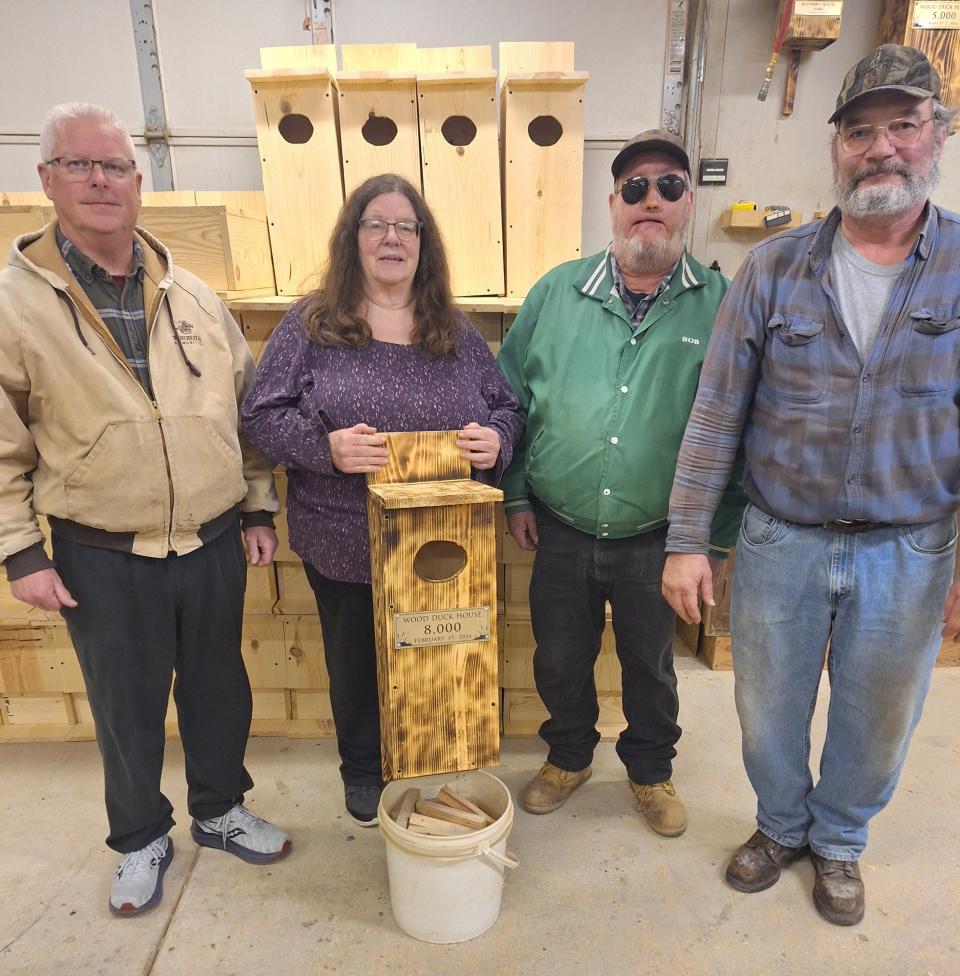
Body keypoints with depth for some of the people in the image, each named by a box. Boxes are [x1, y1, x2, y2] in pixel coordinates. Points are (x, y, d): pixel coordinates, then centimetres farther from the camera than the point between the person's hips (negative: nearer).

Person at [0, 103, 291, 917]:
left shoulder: (195, 298, 3)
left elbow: (246, 411, 8)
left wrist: (259, 510, 7)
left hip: (213, 544, 3)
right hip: (103, 559, -2)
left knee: (218, 687, 17)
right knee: (127, 708, 15)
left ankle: (220, 810, 43)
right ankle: (141, 841, 41)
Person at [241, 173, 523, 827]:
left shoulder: (456, 332, 6)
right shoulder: (311, 325, -2)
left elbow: (507, 406, 10)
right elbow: (262, 415, -3)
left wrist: (496, 440, -13)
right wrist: (325, 447, -21)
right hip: (346, 545, -1)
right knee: (356, 665, 17)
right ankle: (363, 774, 44)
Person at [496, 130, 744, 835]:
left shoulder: (721, 306, -6)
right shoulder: (558, 292, -1)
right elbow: (511, 397, 4)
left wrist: (717, 536, -3)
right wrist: (516, 494, 3)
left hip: (656, 539, -1)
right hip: (560, 531, 2)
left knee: (650, 665, 20)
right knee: (559, 659, 19)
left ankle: (651, 771, 48)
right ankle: (569, 757, 47)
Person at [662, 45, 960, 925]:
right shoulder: (774, 267, -4)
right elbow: (716, 414, -6)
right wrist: (686, 542, -8)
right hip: (780, 542, 0)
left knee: (876, 720, 18)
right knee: (769, 707, 16)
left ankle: (839, 841, 47)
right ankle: (781, 827, 46)